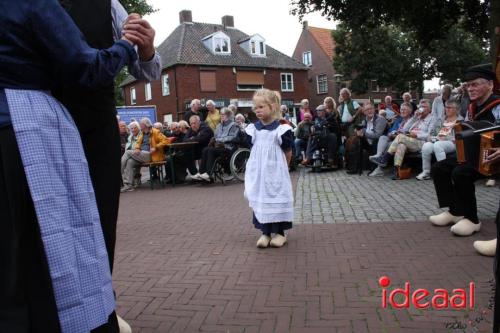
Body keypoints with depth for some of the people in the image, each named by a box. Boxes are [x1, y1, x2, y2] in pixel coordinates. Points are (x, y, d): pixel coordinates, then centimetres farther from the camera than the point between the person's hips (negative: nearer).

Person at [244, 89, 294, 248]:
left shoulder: (281, 129, -11)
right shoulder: (253, 129, 2)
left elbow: (288, 153, -2)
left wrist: (281, 167, 8)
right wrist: (261, 164, 7)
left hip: (275, 171, -4)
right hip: (258, 171, 4)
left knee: (277, 199, 2)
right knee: (259, 200, 6)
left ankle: (280, 233, 16)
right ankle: (265, 232, 17)